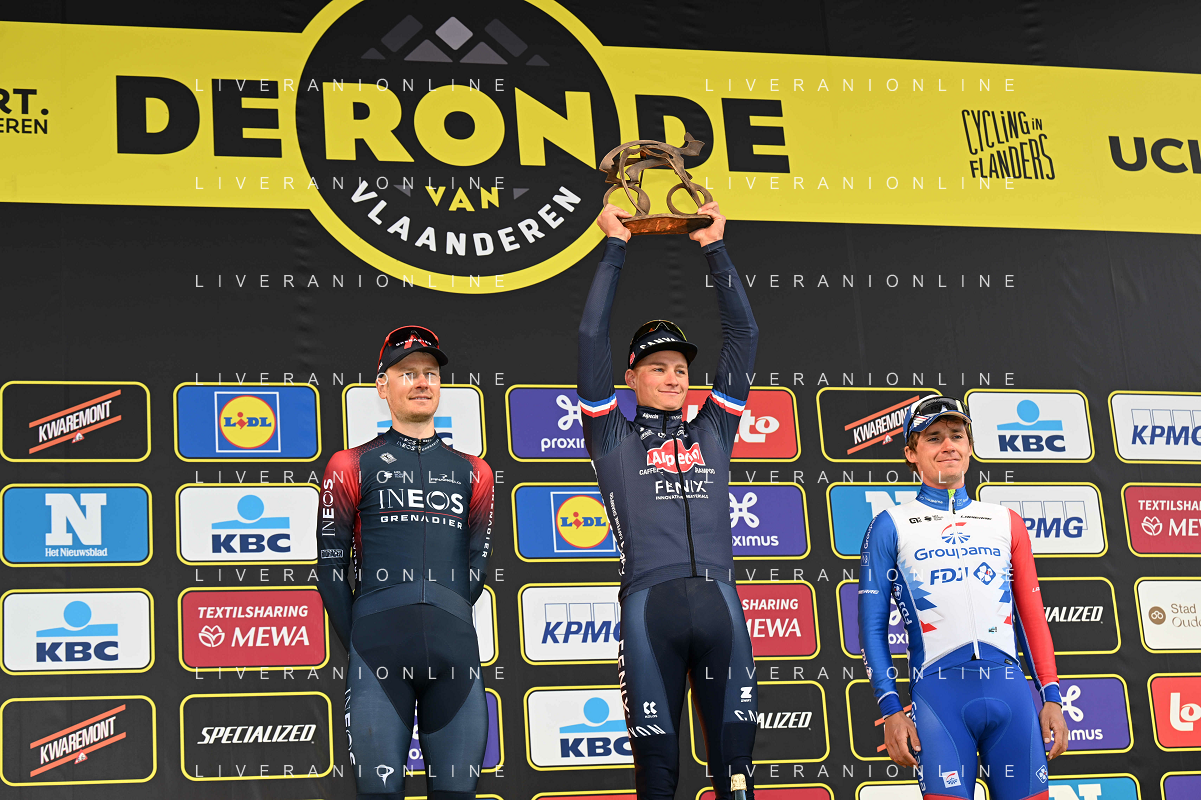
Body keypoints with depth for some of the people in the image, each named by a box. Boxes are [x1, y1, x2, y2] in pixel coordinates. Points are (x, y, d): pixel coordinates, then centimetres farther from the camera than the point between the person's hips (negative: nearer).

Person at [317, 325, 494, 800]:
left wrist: (443, 631, 11)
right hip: (378, 648, -2)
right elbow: (331, 566, 6)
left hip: (454, 651, 3)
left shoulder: (471, 472, 19)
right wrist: (361, 645, 3)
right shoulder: (354, 466, 9)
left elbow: (475, 564, 18)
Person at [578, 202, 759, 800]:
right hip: (649, 604, -2)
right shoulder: (614, 436, 14)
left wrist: (715, 249, 21)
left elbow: (743, 333, 21)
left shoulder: (713, 431, 21)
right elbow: (592, 336, 8)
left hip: (719, 601, 2)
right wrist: (614, 248, 12)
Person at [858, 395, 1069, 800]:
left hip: (1008, 689, 3)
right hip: (939, 693, -3)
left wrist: (1051, 697, 8)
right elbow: (872, 626, 5)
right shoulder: (891, 526, 9)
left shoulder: (1007, 523, 18)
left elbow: (1033, 617, 17)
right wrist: (890, 709, -4)